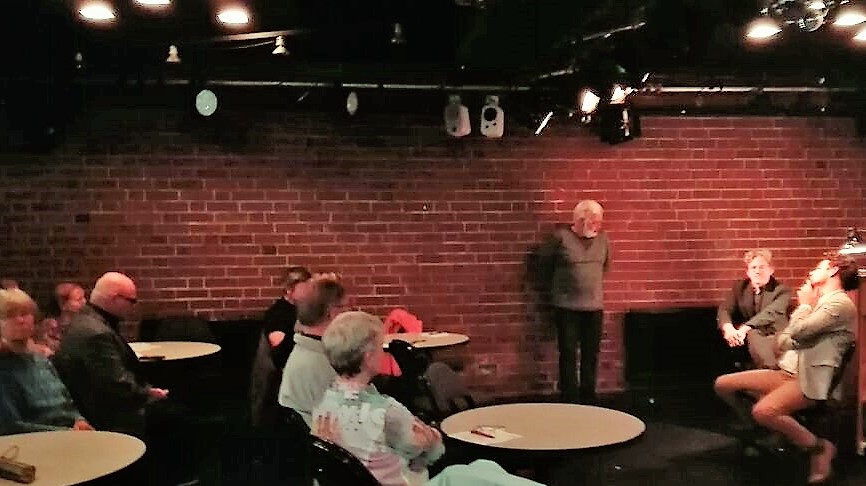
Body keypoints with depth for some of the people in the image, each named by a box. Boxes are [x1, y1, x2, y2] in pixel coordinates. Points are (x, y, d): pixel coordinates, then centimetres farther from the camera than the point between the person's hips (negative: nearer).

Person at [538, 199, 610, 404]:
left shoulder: (602, 239, 4)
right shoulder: (561, 237, -10)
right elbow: (543, 257, 0)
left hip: (594, 307, 5)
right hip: (567, 307, -4)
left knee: (591, 354, 11)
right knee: (568, 355, 1)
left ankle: (588, 398, 24)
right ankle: (570, 400, 9)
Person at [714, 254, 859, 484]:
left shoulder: (840, 303, -9)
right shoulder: (818, 302, 21)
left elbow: (798, 332, -20)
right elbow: (783, 342, 18)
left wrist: (804, 304, -3)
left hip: (810, 380, -9)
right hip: (789, 372, 9)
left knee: (763, 411, -36)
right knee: (723, 385, 0)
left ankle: (819, 447, -13)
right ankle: (758, 429, 19)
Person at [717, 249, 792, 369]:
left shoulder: (782, 290, -2)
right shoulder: (739, 286, 11)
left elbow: (770, 314, -20)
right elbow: (725, 309, -3)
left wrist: (745, 328, -36)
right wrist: (728, 328, -28)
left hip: (774, 338, -3)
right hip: (748, 337, 3)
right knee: (753, 336, -34)